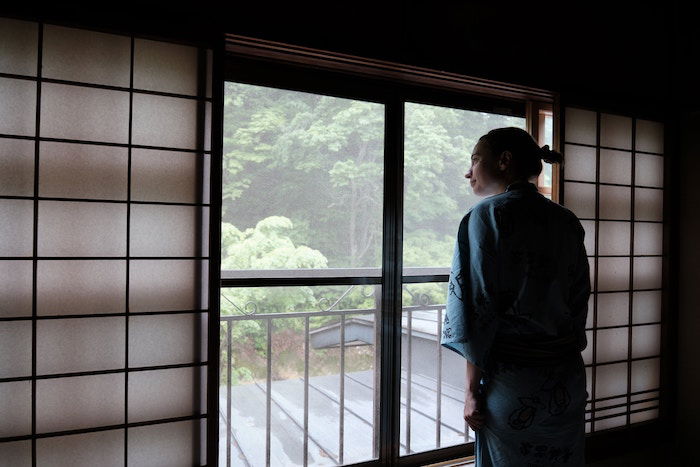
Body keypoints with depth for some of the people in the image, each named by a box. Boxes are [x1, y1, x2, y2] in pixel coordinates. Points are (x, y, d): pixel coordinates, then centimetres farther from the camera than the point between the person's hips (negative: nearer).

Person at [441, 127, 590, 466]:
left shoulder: (487, 215, -11)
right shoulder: (567, 221, 6)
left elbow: (477, 308, -15)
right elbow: (580, 300, 11)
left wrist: (472, 390, -9)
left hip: (512, 378, -6)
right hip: (569, 380, 6)